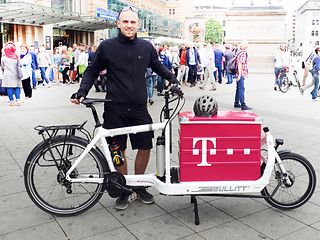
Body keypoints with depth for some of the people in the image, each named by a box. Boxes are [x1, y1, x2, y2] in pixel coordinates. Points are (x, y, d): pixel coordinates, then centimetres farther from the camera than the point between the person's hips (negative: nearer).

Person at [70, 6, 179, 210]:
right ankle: (123, 189, 25)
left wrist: (175, 81, 9)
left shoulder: (146, 47, 4)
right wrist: (81, 93, -7)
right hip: (115, 109, -2)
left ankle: (138, 185, 27)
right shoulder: (107, 46, -2)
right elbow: (92, 72, 5)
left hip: (139, 109, 2)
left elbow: (159, 67, 20)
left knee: (145, 147, 5)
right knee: (119, 150, 6)